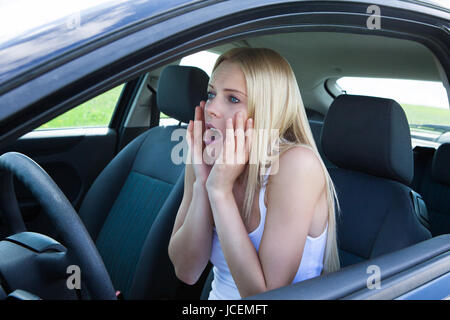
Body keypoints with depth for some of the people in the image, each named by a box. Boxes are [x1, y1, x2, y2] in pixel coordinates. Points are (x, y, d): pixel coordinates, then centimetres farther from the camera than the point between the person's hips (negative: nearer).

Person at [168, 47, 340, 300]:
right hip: (217, 294, 3)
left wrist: (221, 191, -23)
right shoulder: (205, 160, -3)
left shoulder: (297, 164, -19)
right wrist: (202, 184, -17)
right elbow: (187, 271, -7)